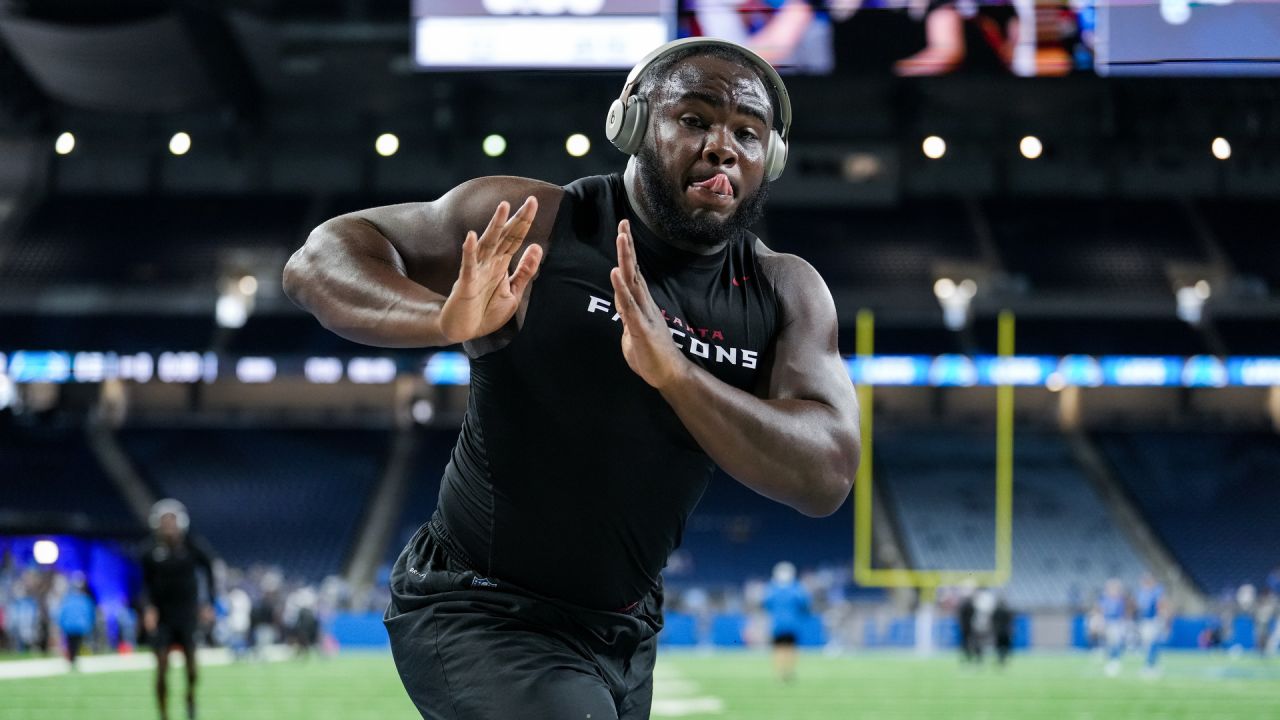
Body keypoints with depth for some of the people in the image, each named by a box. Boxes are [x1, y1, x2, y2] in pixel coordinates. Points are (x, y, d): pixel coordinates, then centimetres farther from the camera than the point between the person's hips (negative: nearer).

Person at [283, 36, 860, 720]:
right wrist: (444, 319, -34)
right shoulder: (539, 223, -13)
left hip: (624, 635, 6)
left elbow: (827, 477, -16)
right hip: (475, 612, -6)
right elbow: (321, 258, -12)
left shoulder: (786, 293, -3)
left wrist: (674, 372, -32)